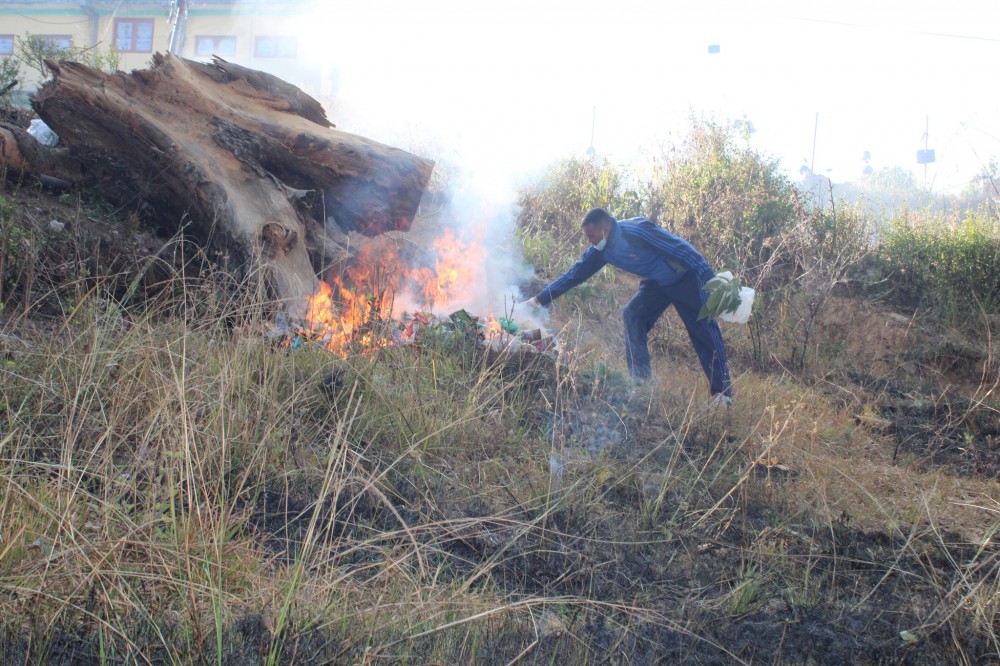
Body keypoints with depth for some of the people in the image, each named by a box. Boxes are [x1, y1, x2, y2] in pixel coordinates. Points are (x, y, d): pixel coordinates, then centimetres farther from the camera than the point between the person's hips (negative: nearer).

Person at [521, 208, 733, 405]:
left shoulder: (636, 230, -28)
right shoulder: (601, 251, -5)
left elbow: (681, 248, -26)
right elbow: (574, 275, 2)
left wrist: (713, 280, -25)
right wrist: (538, 300, 0)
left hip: (686, 277, -8)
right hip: (656, 283, 8)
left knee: (704, 330, -9)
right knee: (632, 315, -8)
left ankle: (723, 393, -8)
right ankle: (640, 379, -4)